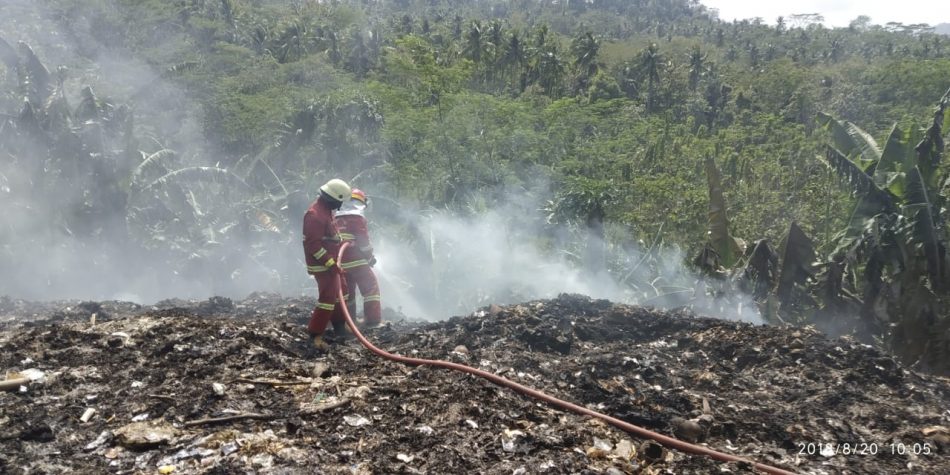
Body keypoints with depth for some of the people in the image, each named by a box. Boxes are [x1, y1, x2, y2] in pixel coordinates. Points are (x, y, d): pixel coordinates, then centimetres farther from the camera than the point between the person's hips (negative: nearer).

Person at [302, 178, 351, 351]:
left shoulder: (326, 210, 11)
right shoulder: (315, 214, -23)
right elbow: (313, 245, -27)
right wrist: (330, 263, -27)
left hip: (332, 262, 11)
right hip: (323, 265, -11)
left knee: (340, 292, 21)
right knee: (328, 297, -15)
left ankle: (340, 325, 36)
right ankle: (315, 334, -12)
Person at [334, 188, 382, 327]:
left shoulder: (337, 218, 15)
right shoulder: (356, 217, -9)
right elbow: (363, 239, -12)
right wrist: (370, 256, 1)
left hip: (341, 261, 7)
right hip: (357, 260, -7)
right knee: (371, 287, 0)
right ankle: (372, 319, -7)